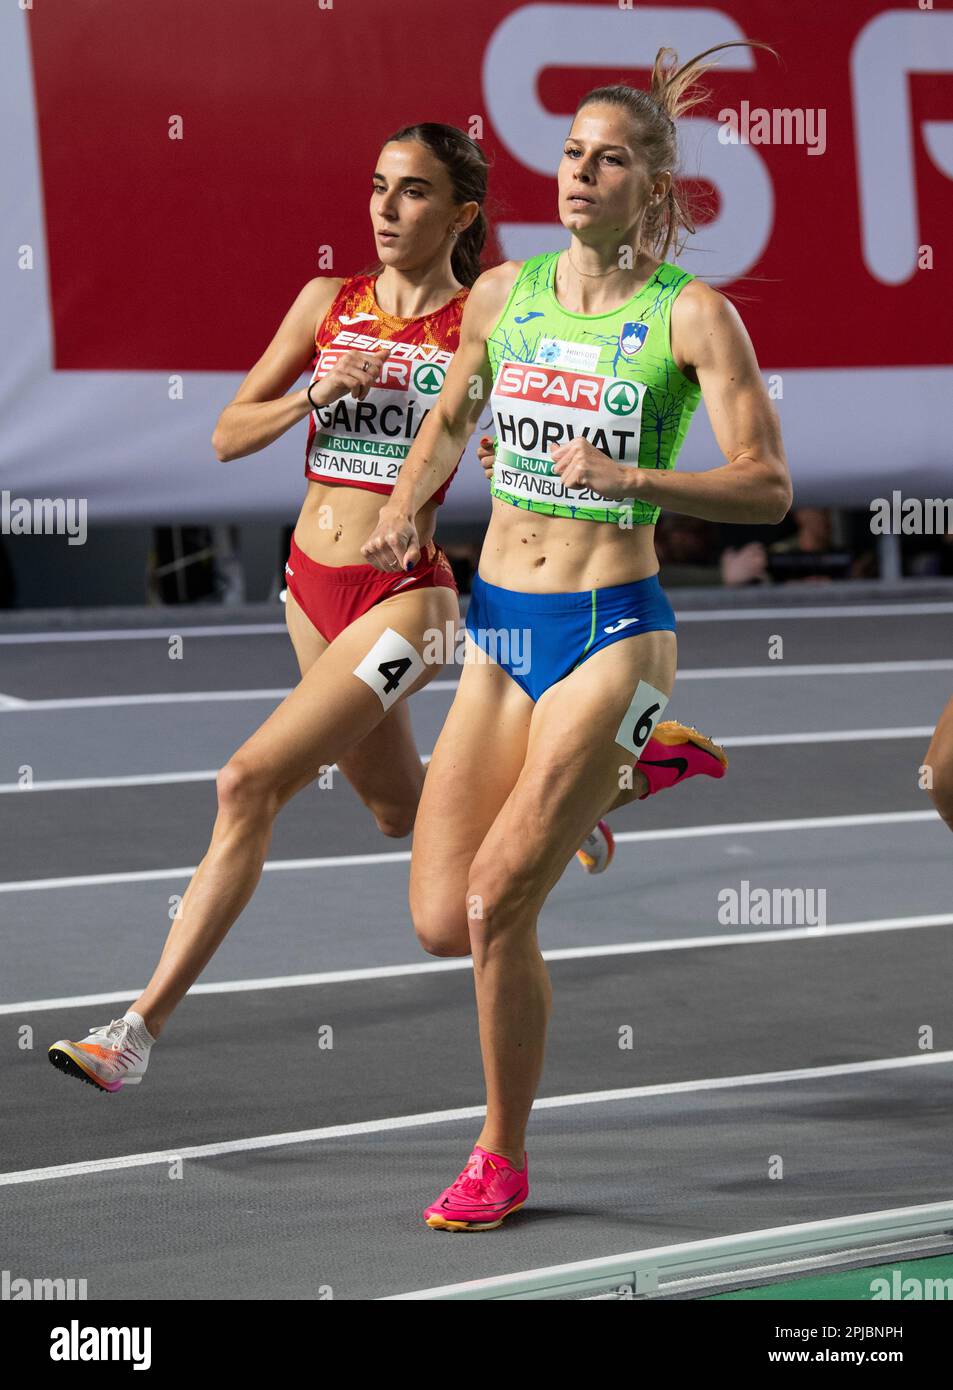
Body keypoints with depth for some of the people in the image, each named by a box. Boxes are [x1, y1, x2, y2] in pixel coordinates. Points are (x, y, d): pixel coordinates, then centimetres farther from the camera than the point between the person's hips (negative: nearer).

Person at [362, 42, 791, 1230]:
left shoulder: (692, 315, -7)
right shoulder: (503, 293, 7)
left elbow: (768, 486, -12)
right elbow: (450, 418, 24)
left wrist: (630, 479, -25)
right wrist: (404, 509, 6)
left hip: (612, 630, -5)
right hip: (497, 625, 5)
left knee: (496, 909, -13)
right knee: (440, 926, -1)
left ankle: (502, 1164, 8)